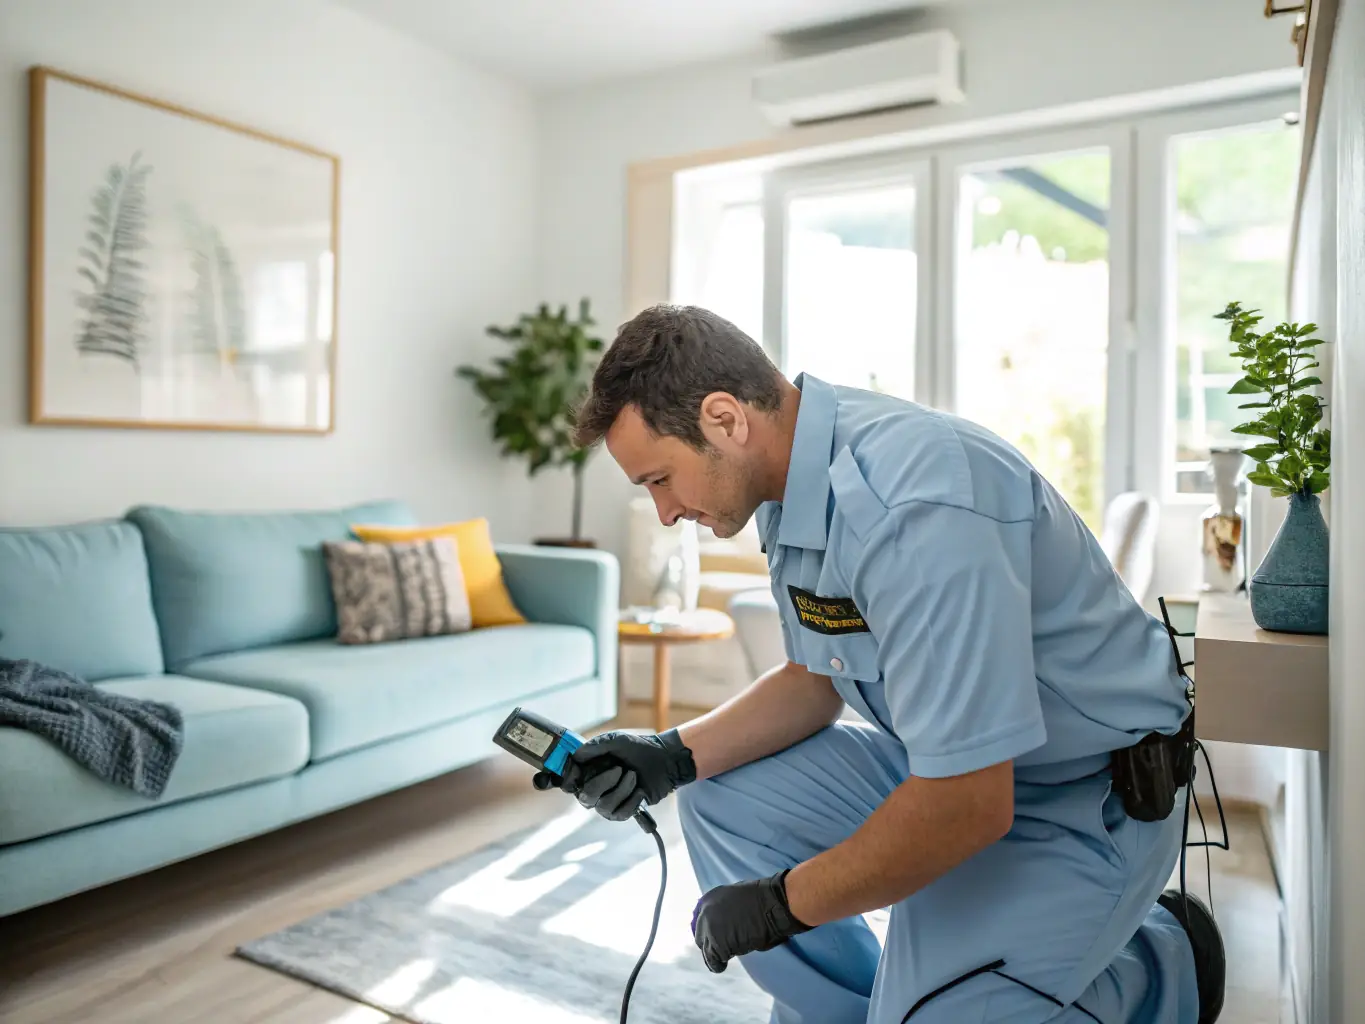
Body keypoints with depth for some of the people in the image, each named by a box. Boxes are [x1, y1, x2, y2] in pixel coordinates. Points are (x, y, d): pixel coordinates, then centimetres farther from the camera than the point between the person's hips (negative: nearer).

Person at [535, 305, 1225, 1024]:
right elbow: (817, 677, 10)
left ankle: (1165, 964, 8)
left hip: (1088, 799, -8)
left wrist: (783, 902, -16)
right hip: (950, 760, 8)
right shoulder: (795, 478, -2)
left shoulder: (911, 506, -32)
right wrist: (675, 756, -3)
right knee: (721, 803, 4)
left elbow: (968, 806, -30)